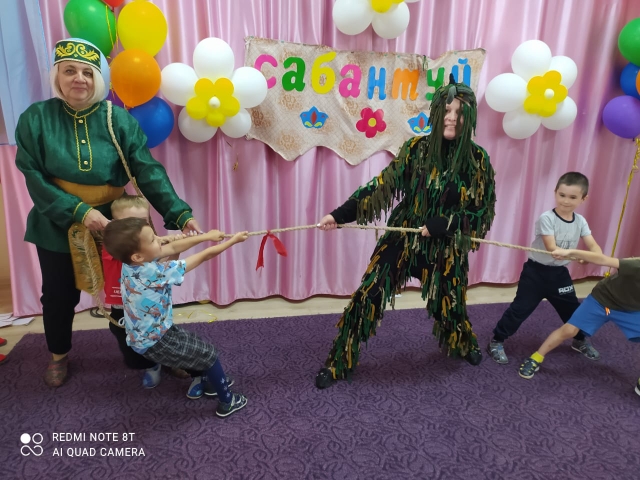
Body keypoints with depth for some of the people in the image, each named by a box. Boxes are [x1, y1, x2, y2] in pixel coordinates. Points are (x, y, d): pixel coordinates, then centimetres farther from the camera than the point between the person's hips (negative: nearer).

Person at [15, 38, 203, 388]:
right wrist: (79, 211, -26)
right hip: (57, 227, 1)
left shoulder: (119, 119, -9)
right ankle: (59, 356, 45)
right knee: (59, 295, 18)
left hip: (112, 223, 0)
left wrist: (179, 214, -26)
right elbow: (35, 180, -13)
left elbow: (148, 172, -16)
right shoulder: (35, 119, -9)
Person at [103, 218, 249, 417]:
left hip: (143, 334, 8)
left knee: (198, 345, 25)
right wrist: (233, 240, -14)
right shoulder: (158, 273, -33)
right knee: (208, 353, 7)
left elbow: (173, 247, -1)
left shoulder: (130, 262, -11)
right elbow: (205, 256, -26)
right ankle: (226, 402, 22)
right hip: (155, 342, -8)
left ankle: (209, 381, 45)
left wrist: (205, 236, 0)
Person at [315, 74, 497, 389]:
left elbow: (483, 210, -4)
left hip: (446, 248, 0)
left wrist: (440, 226, -17)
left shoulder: (477, 159, -7)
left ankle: (465, 346, 54)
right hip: (402, 239, 0)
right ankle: (339, 363, 13)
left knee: (449, 304, 17)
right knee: (368, 296, -5)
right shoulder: (417, 148, -7)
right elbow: (383, 185, -9)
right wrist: (340, 214, -18)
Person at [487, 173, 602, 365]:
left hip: (560, 273, 6)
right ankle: (497, 341, 8)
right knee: (520, 309, -4)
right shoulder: (546, 218, -19)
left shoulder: (580, 221, 0)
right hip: (536, 271, -5)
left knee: (572, 308, 19)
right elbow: (552, 249, -25)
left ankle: (581, 340, 45)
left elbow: (592, 246, -6)